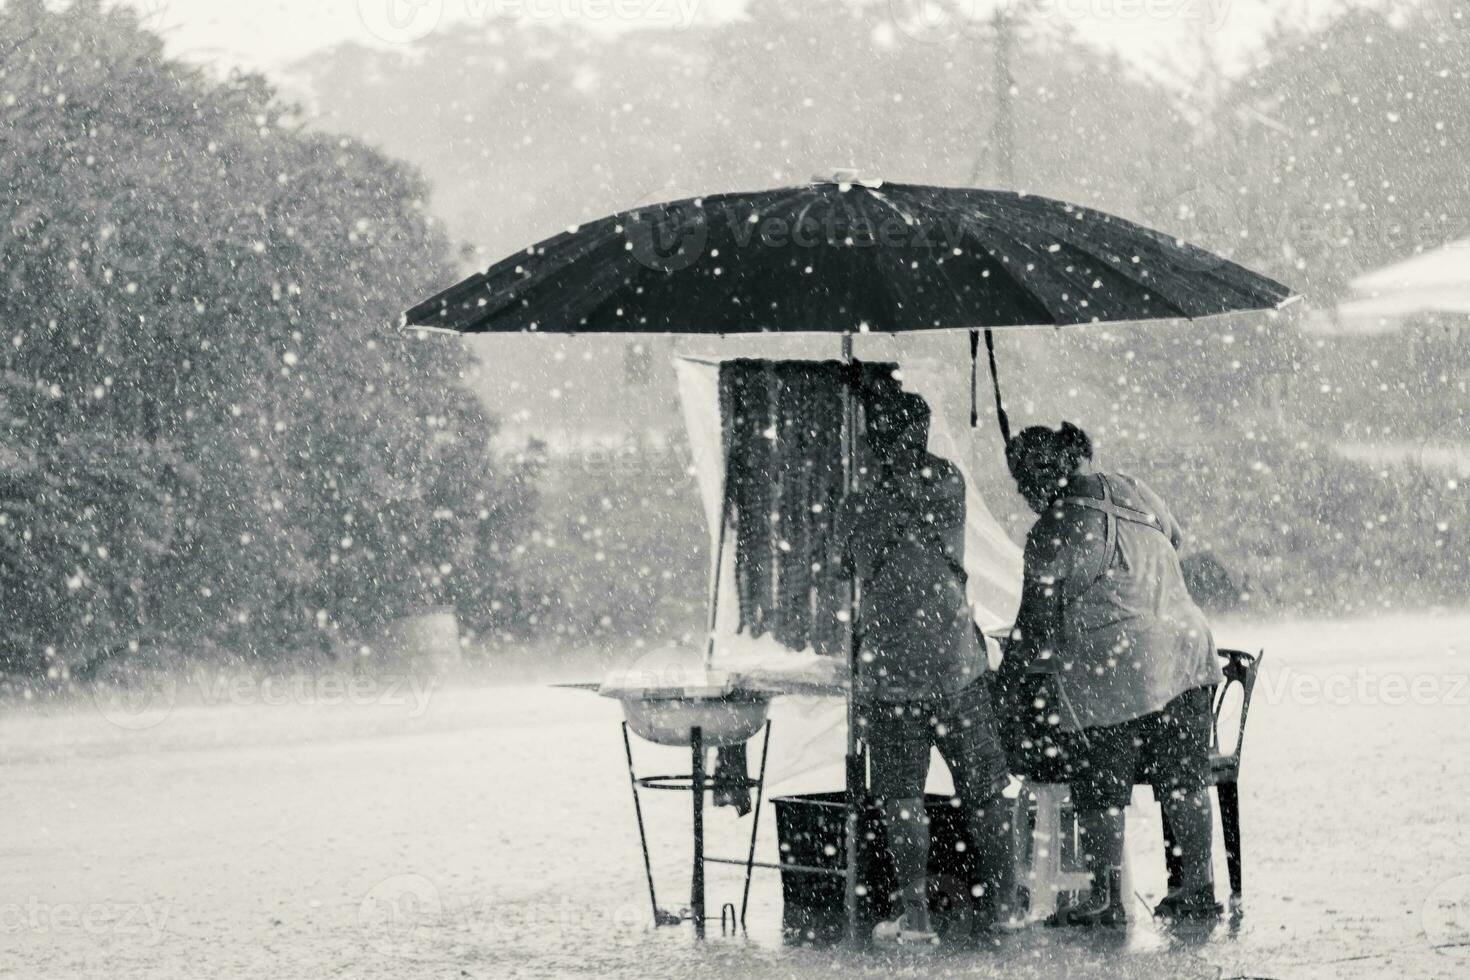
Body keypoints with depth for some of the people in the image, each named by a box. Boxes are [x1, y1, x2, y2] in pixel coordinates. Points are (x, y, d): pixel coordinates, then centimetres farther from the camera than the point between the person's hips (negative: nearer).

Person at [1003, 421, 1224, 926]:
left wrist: (1018, 656, 16)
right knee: (1183, 780, 14)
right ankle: (1199, 885, 19)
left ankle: (1108, 899, 7)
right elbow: (1175, 539, 28)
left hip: (1108, 670, -7)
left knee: (1099, 792, 5)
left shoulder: (1051, 534, -10)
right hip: (1183, 646, 7)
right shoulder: (1132, 492, 8)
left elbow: (1040, 625, -4)